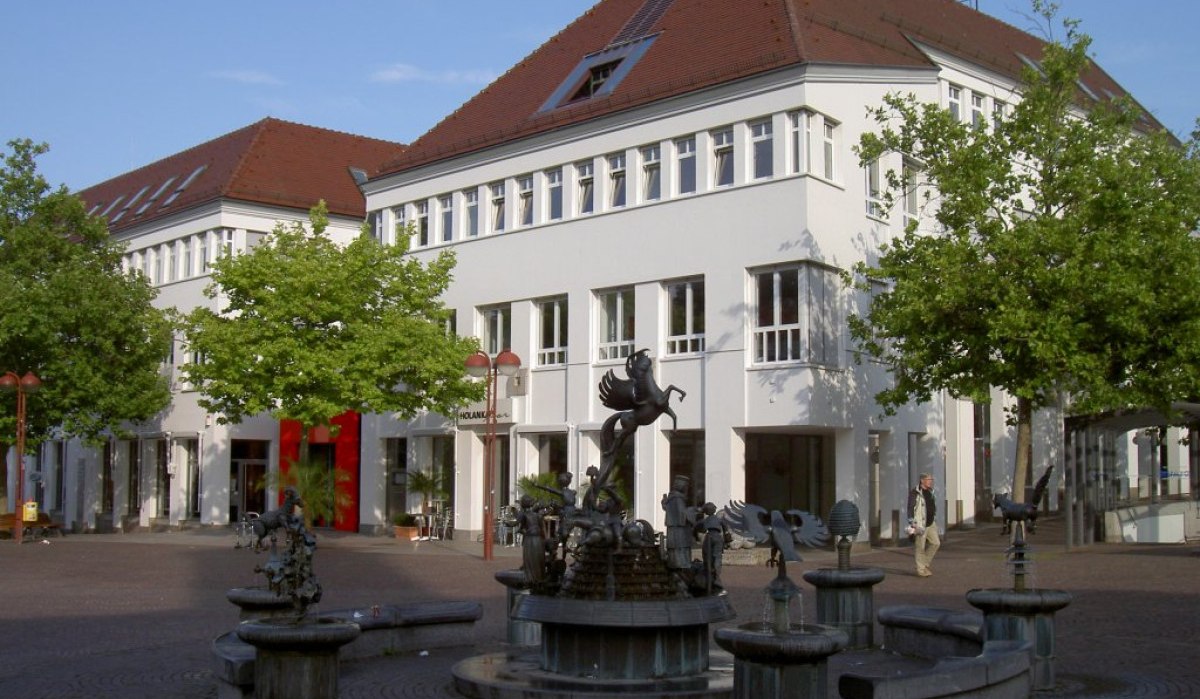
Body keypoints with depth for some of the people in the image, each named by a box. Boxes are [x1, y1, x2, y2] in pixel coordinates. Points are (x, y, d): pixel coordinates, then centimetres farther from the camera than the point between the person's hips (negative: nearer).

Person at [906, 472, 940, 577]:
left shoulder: (930, 492, 14)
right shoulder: (914, 493, -11)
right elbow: (910, 509, -14)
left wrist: (935, 521, 21)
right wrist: (912, 524, -19)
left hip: (931, 524, 8)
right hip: (920, 525, -8)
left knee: (936, 543, 3)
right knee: (920, 547, -2)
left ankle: (925, 563, 18)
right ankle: (921, 570, 6)